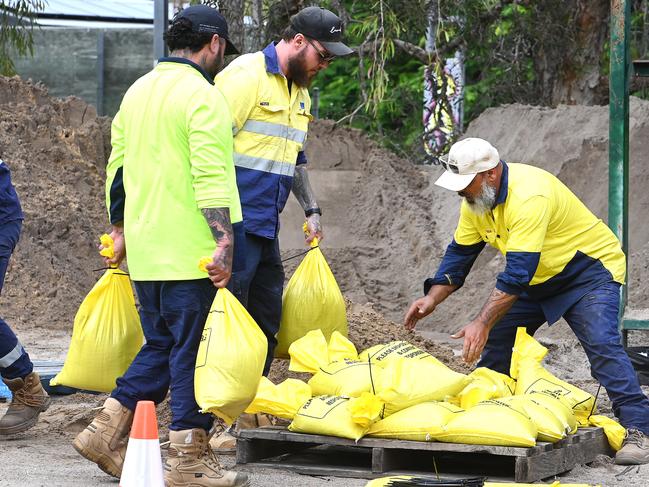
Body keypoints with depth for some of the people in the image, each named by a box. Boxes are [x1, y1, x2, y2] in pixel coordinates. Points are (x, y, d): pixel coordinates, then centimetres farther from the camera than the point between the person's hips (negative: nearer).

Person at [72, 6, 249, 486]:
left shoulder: (138, 91, 15)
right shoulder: (203, 96, -11)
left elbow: (117, 167, 20)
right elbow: (211, 178, -19)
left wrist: (120, 229, 26)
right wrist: (225, 241, -20)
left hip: (144, 249, 8)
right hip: (190, 251, -8)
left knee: (161, 345, 17)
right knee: (194, 352, -2)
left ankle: (108, 431, 13)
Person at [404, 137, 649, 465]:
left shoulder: (528, 196, -34)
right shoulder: (476, 198, -6)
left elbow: (518, 272, -38)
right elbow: (460, 253, 2)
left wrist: (482, 323, -40)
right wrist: (432, 298, -12)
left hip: (590, 268, -9)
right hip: (538, 278, 9)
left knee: (602, 344, -25)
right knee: (496, 343, 6)